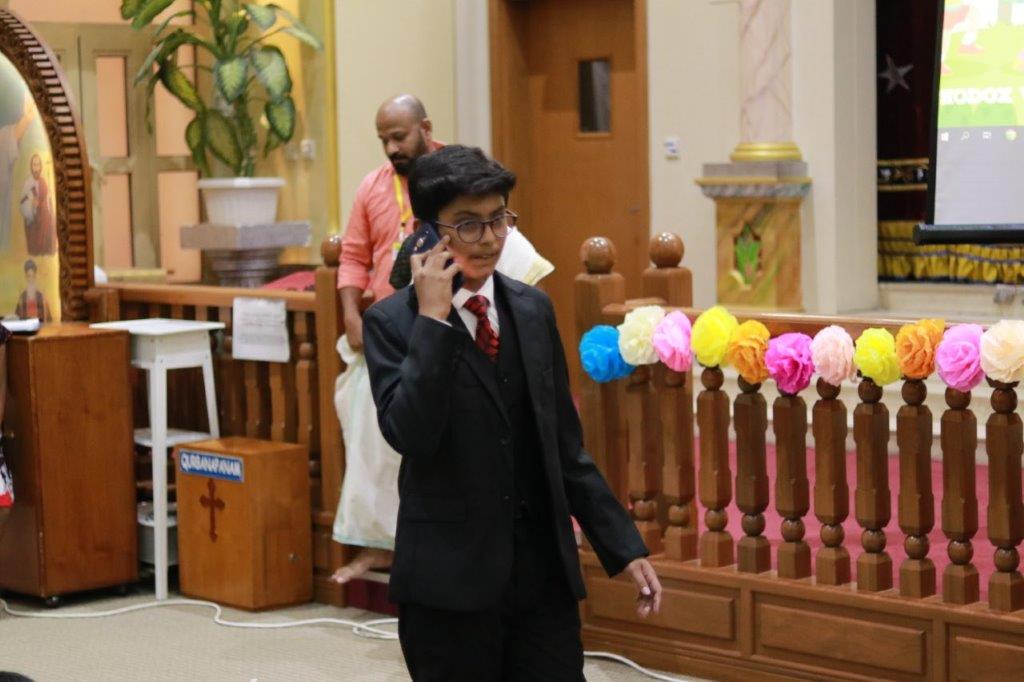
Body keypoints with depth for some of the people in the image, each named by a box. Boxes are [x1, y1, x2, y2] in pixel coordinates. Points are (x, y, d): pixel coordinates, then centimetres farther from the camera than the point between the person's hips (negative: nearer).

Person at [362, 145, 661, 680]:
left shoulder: (533, 308, 9)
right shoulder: (392, 322, -5)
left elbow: (564, 444, 13)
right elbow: (409, 434, -21)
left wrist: (622, 546, 10)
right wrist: (432, 318, -20)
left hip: (545, 573, 4)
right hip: (450, 579, -4)